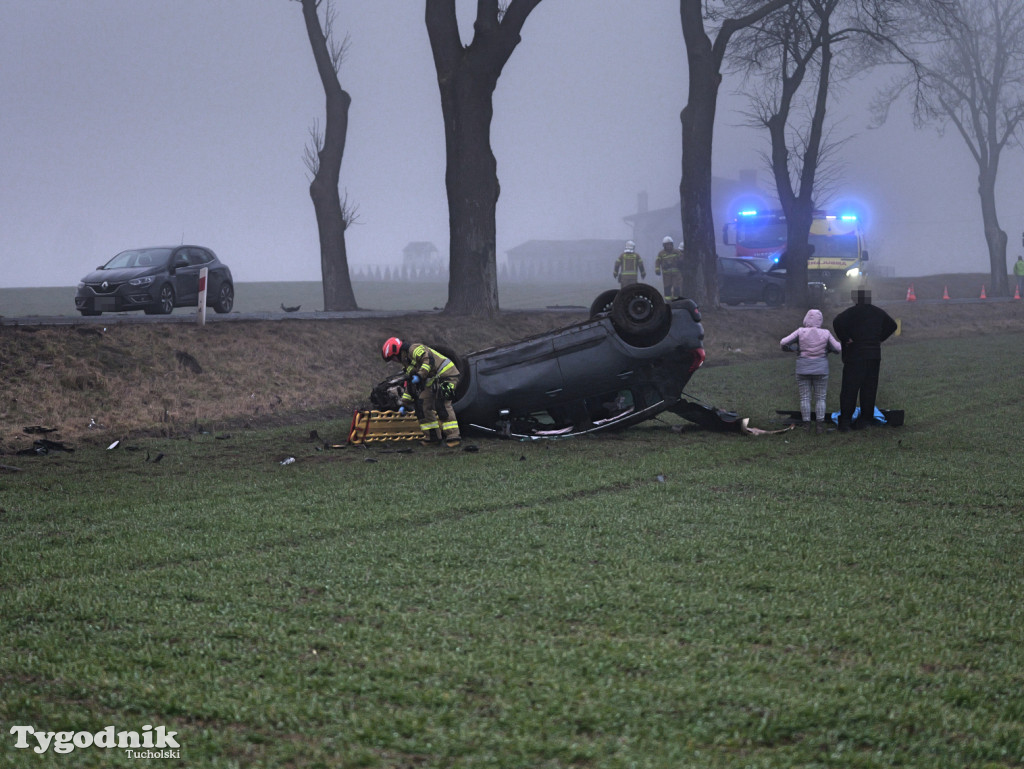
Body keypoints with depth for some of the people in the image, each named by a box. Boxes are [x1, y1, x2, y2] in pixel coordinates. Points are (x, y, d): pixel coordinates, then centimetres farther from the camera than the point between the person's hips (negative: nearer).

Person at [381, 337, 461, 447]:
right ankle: (432, 437, 9)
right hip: (433, 383, 10)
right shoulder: (408, 363, 23)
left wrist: (420, 375, -29)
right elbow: (410, 386, 29)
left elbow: (429, 359, -24)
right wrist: (404, 405, 29)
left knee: (442, 405, -20)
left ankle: (453, 437, -24)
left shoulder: (415, 349, -7)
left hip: (446, 376, -10)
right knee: (424, 405, 7)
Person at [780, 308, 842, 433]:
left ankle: (806, 425, 4)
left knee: (805, 398, 6)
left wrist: (788, 348, 13)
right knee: (820, 398, 7)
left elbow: (783, 342, -9)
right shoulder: (825, 333, -5)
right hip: (821, 370, 0)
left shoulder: (801, 332, -6)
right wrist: (828, 349, 16)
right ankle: (820, 425, 2)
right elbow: (838, 348, -3)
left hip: (803, 370, 0)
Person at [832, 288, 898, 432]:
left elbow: (837, 322, -24)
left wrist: (845, 339, -12)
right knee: (869, 388, 11)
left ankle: (845, 420, -7)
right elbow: (892, 326, 24)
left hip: (855, 356, -5)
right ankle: (865, 418, 13)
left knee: (849, 388, -2)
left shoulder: (852, 312, -8)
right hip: (874, 356, 5)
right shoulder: (879, 313, 10)